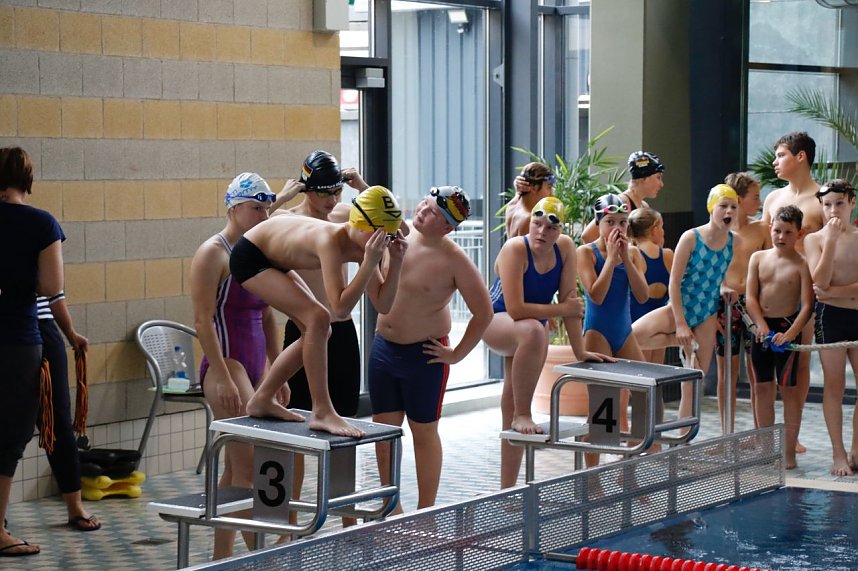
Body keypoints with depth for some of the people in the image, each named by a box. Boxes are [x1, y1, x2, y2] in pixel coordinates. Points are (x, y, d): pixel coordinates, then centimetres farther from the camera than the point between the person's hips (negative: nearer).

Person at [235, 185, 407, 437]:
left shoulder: (362, 246, -11)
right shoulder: (332, 240, -35)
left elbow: (383, 305, -9)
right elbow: (340, 309, -41)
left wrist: (396, 263, -21)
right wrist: (370, 262, -44)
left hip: (274, 262, 9)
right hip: (249, 256, -9)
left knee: (317, 329, 9)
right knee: (318, 319, -22)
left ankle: (262, 400, 20)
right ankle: (321, 412, -17)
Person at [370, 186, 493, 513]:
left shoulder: (454, 260, -17)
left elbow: (483, 312, -13)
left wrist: (457, 354, -10)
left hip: (423, 354, -6)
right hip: (383, 347, 6)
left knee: (424, 431, 5)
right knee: (384, 428, 10)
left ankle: (425, 514, 15)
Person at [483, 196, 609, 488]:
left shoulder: (565, 247, -14)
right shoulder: (515, 249, -28)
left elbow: (570, 298, -11)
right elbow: (515, 309, -33)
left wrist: (580, 351, -13)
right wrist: (562, 310, -22)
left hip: (530, 330, 6)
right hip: (495, 322, -6)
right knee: (533, 331, -41)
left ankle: (507, 491, 14)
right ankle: (522, 415, -27)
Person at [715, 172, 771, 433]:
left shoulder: (761, 229, 5)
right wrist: (715, 299, -6)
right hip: (725, 304, -1)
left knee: (757, 373, 3)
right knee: (727, 372, 6)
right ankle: (727, 434, 14)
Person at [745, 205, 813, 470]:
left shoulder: (801, 264, -7)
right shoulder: (758, 258, 5)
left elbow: (807, 306, -12)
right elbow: (751, 297, 2)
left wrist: (789, 334, -22)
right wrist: (762, 326, -11)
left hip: (787, 328, -4)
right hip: (762, 328, 4)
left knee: (788, 388, -2)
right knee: (762, 388, 9)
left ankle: (789, 451, 4)